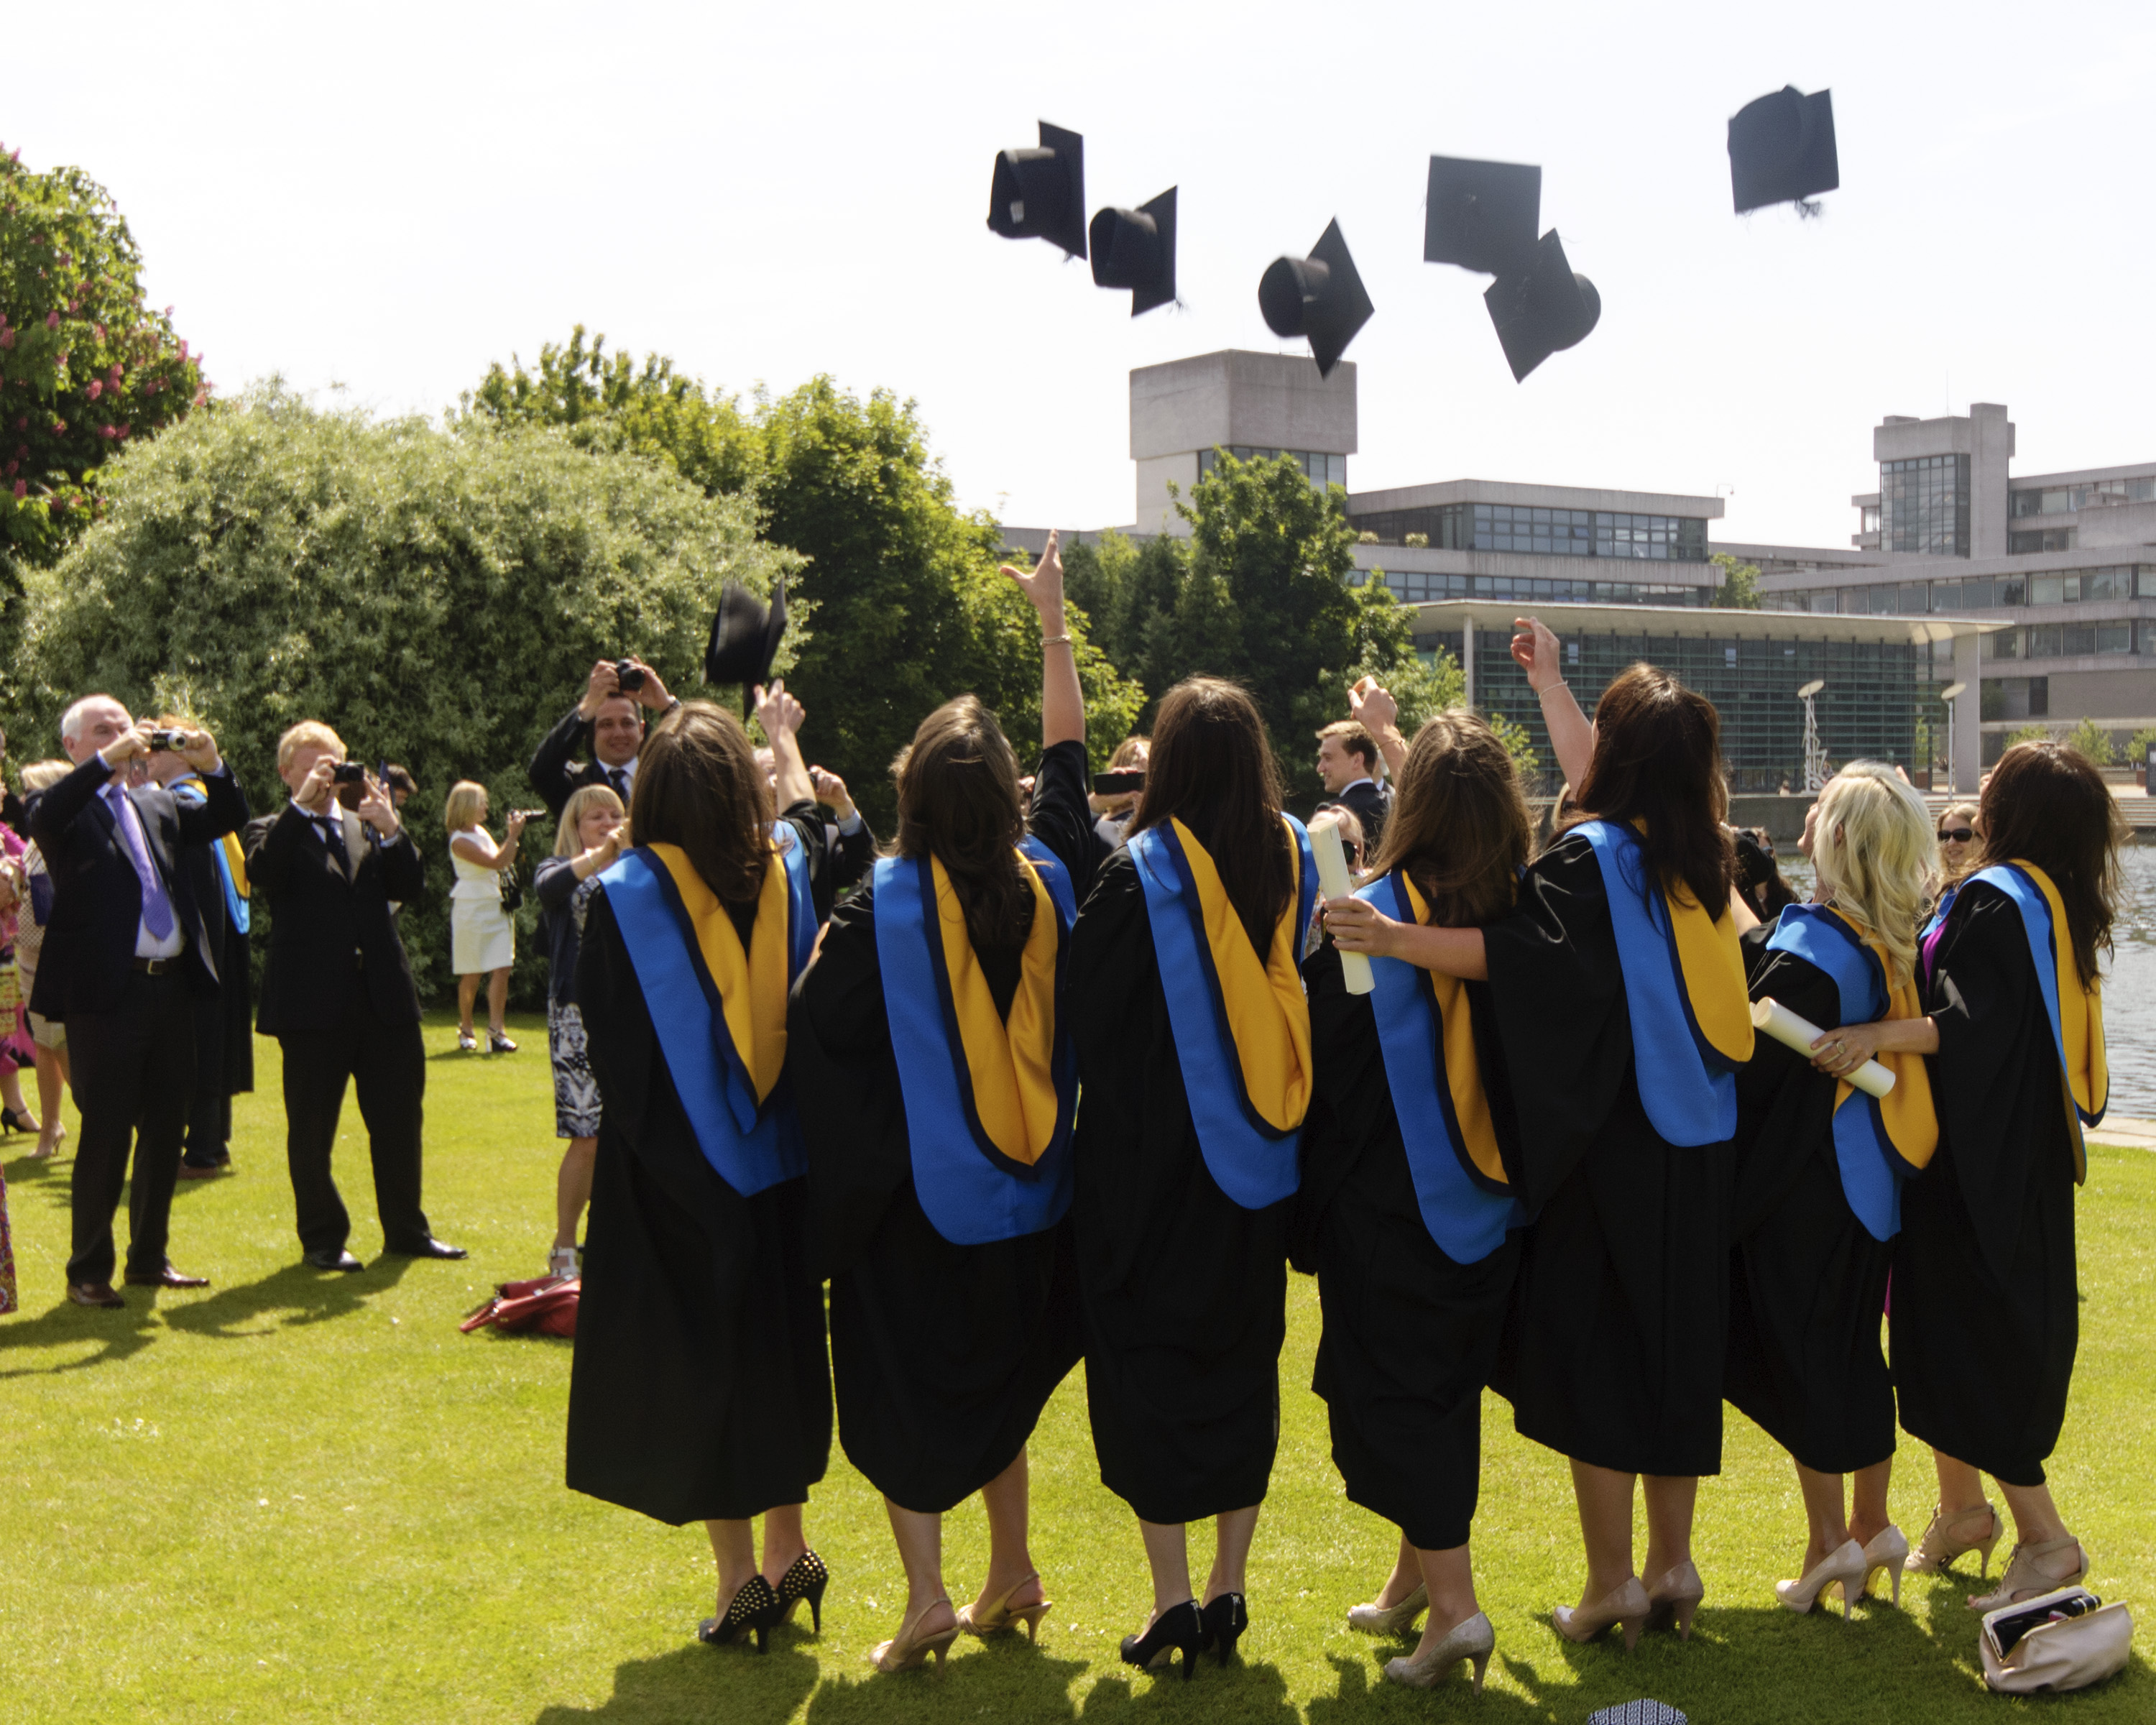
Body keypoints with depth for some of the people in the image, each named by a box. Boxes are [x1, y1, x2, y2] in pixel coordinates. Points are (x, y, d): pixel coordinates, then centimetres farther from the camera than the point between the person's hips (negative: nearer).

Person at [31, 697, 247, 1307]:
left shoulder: (157, 805, 16)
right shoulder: (69, 808, -2)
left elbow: (224, 821, 13)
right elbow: (43, 818, -23)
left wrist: (212, 767, -5)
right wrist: (109, 761, -29)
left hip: (171, 985, 6)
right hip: (106, 992, -6)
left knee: (166, 1130, 12)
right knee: (106, 1135, -2)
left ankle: (149, 1258, 24)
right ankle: (89, 1271, 8)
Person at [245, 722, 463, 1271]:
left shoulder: (367, 826, 15)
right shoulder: (273, 831, 4)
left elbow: (410, 887, 2)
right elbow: (263, 874, -19)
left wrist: (389, 828, -12)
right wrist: (302, 805, -20)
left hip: (385, 999, 4)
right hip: (314, 1004, -4)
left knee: (401, 1121, 9)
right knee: (311, 1130, 5)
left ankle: (406, 1230, 21)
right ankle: (323, 1239, 17)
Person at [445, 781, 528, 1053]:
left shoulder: (480, 831, 12)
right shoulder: (460, 841, -13)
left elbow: (504, 861, 19)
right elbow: (495, 862, -19)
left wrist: (514, 835, 9)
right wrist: (513, 835, -17)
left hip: (496, 907, 7)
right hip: (471, 909, -7)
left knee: (501, 969, -5)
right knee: (471, 975, 3)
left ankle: (496, 1030, -6)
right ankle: (465, 1030, 20)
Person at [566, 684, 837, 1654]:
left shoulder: (625, 896, -15)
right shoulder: (785, 870, -3)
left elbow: (607, 1038, -6)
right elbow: (804, 815, 22)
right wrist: (784, 735, 39)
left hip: (672, 1175, -4)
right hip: (777, 1166, 4)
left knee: (696, 1367, 6)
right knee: (777, 1349, 19)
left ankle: (740, 1579, 11)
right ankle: (789, 1553, 26)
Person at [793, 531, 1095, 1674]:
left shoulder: (883, 909, -18)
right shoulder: (1046, 880, -5)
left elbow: (814, 1024, -17)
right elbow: (1068, 754, 10)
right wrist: (1054, 620, 19)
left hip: (913, 1197, -4)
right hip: (1025, 1193, 5)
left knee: (903, 1394, 8)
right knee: (1000, 1380, 22)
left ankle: (926, 1599, 2)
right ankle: (1011, 1576, 27)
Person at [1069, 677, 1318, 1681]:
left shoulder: (1141, 870, -15)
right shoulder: (1292, 856, -1)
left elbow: (1086, 1007, -8)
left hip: (1152, 1161, -4)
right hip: (1256, 1161, 5)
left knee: (1149, 1370, 5)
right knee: (1244, 1368, 14)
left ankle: (1171, 1602, 4)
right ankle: (1228, 1593, 18)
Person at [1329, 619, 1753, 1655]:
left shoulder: (1592, 860, -15)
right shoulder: (1698, 858, 8)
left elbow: (1532, 952, -32)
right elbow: (1601, 782, 25)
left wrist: (1395, 938, -39)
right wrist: (1546, 678, 37)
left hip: (1609, 1147, -7)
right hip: (1693, 1148, 7)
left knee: (1591, 1361, 1)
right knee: (1673, 1353, 14)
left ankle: (1611, 1586, 6)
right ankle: (1673, 1568, 22)